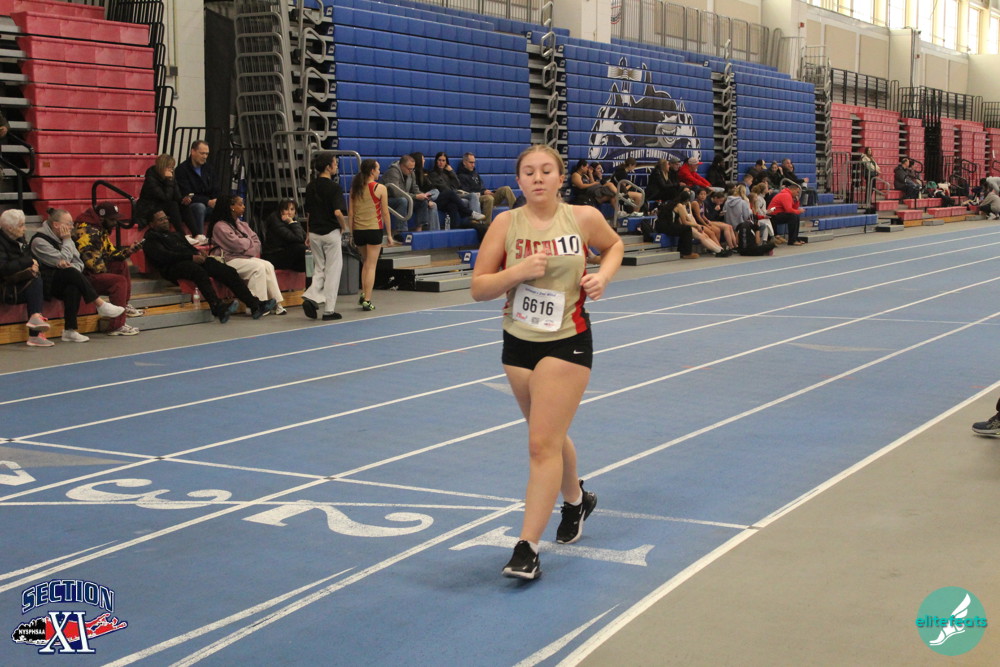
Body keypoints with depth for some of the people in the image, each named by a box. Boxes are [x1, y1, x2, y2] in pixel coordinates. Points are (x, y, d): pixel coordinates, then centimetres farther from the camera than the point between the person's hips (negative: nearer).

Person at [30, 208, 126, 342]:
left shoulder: (65, 238, 13)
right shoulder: (39, 240, -11)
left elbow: (79, 263, 6)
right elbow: (62, 260, -18)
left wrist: (69, 265, -17)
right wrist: (67, 240, -9)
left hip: (65, 283, 6)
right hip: (47, 284, -6)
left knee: (73, 287, -32)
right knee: (70, 272, -33)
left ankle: (70, 331, -35)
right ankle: (101, 306, -29)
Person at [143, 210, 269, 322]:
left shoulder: (175, 234, 36)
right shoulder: (150, 238, 11)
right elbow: (163, 256, -6)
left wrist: (199, 252, 4)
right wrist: (191, 257, -15)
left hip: (194, 260, 8)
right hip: (173, 267, -7)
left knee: (228, 271, -12)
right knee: (199, 271, -41)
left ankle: (254, 305, -19)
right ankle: (218, 308, -55)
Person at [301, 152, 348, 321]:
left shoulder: (310, 186, 7)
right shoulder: (333, 187, -13)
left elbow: (307, 213, 12)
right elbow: (338, 212, -23)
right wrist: (344, 227, -5)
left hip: (314, 233, 6)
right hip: (331, 232, -6)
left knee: (319, 269, 16)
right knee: (332, 271, 4)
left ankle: (311, 297, -7)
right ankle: (329, 310, 6)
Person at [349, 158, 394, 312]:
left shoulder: (355, 188, 5)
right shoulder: (380, 188, -7)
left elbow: (350, 213, 5)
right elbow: (385, 213, -5)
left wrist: (351, 232, 11)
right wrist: (389, 235, 0)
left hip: (358, 230, 4)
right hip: (374, 229, -4)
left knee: (365, 263, 23)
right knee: (371, 265, 0)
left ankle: (363, 295, 16)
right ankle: (367, 301, -2)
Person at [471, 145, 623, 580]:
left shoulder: (583, 218, -7)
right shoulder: (506, 224, -5)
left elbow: (614, 245, 15)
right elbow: (478, 289, -6)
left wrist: (603, 275, -5)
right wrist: (517, 271, -23)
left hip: (567, 342, -3)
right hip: (518, 341, 3)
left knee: (542, 443, -10)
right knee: (548, 436, 20)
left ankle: (527, 548, -7)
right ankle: (576, 499, 49)